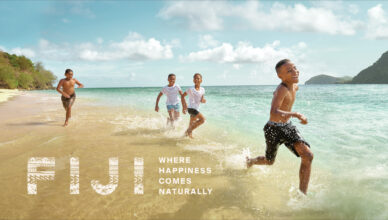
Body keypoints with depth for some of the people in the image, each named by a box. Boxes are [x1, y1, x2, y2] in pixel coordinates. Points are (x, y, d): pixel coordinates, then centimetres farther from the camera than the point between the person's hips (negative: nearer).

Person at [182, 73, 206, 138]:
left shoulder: (202, 90, 5)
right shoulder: (191, 89, -10)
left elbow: (201, 100, 13)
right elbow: (183, 96, -1)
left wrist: (203, 100, -12)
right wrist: (184, 106, -6)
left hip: (197, 109, 7)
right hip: (191, 108, -7)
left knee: (192, 124, 16)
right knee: (202, 119, -20)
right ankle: (189, 130, -8)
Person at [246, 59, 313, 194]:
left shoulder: (295, 86, 0)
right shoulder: (281, 90, -28)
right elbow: (274, 114, -45)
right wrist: (296, 114, -58)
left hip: (287, 127, 7)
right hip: (274, 129, -6)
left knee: (308, 156, -13)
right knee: (269, 162, 16)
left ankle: (302, 194, -4)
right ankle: (250, 161, 51)